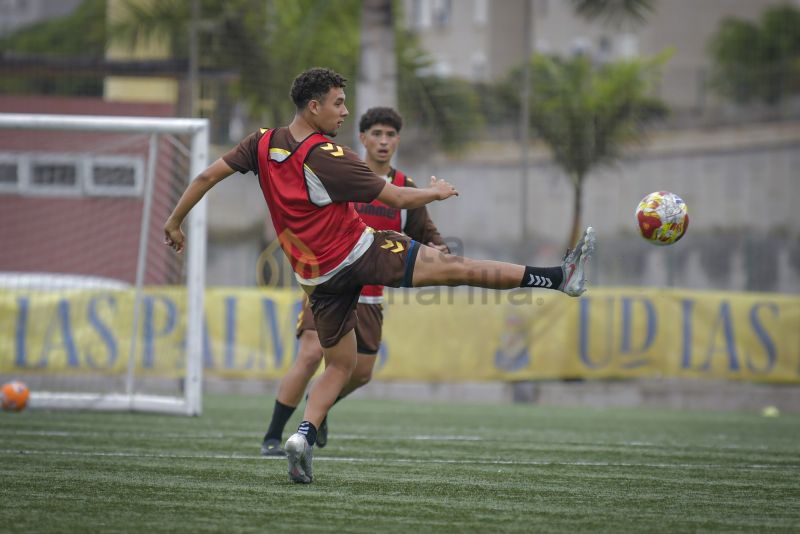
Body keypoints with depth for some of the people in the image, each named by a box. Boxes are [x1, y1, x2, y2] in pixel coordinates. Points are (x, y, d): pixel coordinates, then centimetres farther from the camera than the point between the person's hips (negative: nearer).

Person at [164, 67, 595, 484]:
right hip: (361, 253, -7)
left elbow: (208, 176, 3)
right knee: (454, 267, -7)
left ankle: (302, 437, -3)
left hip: (316, 275, 7)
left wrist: (174, 222, 16)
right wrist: (437, 192, 7)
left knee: (339, 365, 16)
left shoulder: (262, 143, 1)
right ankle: (561, 277, -6)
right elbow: (397, 199, -11)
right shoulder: (327, 158, -17)